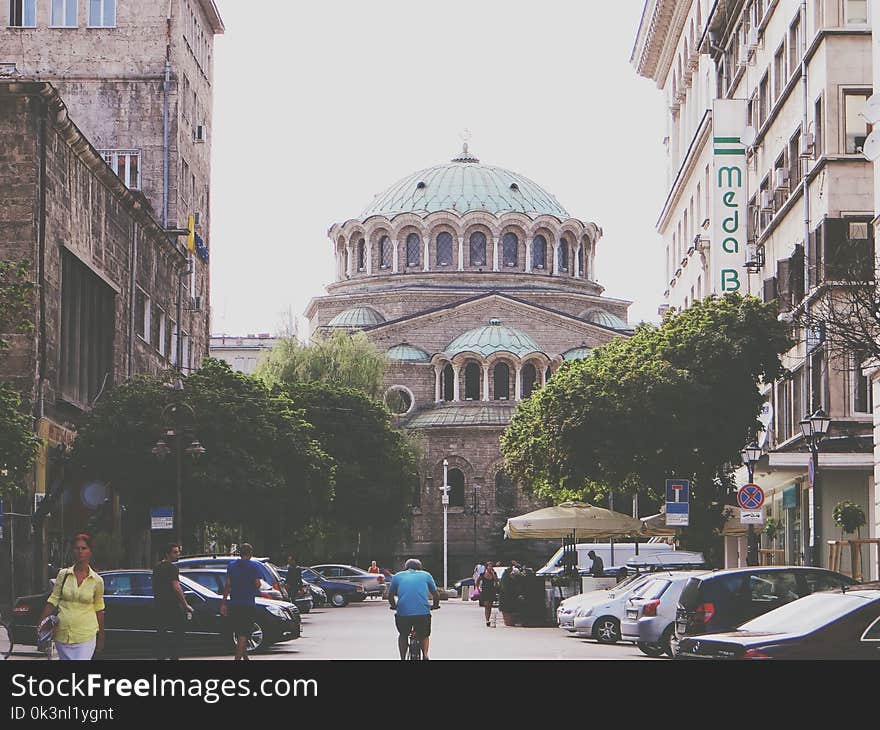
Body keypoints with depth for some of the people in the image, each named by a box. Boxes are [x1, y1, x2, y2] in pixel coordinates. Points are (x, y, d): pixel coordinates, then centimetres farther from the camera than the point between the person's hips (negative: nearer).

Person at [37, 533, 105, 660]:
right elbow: (53, 601, 6)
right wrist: (41, 625, -1)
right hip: (62, 634, 2)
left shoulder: (97, 581, 0)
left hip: (86, 636, -2)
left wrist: (101, 639, 10)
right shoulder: (63, 574, 3)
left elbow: (99, 610, 7)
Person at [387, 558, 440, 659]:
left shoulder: (397, 576, 19)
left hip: (403, 612, 0)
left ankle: (402, 658, 16)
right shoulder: (426, 575, 19)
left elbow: (390, 596, 23)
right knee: (424, 635, 24)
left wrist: (394, 606, 41)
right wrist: (435, 605, 38)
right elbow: (436, 594, 20)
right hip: (423, 612, 0)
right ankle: (425, 655, 3)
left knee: (403, 635, 26)